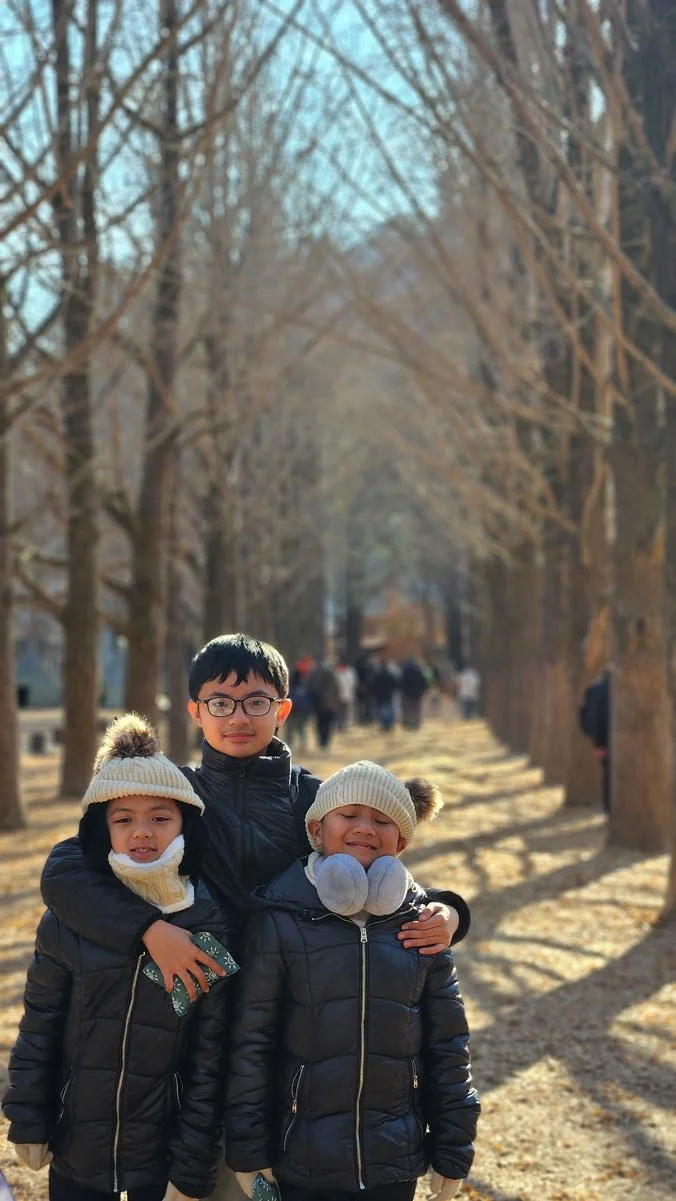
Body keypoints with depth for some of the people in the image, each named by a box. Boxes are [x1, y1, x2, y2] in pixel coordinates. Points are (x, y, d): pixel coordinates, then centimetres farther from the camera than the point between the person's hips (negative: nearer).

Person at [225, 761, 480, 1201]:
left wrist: (453, 1149, 6)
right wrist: (248, 1151, -5)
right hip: (303, 1165, -2)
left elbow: (447, 1044, 6)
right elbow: (250, 1039, -5)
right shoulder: (280, 921, -8)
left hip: (396, 1165, 3)